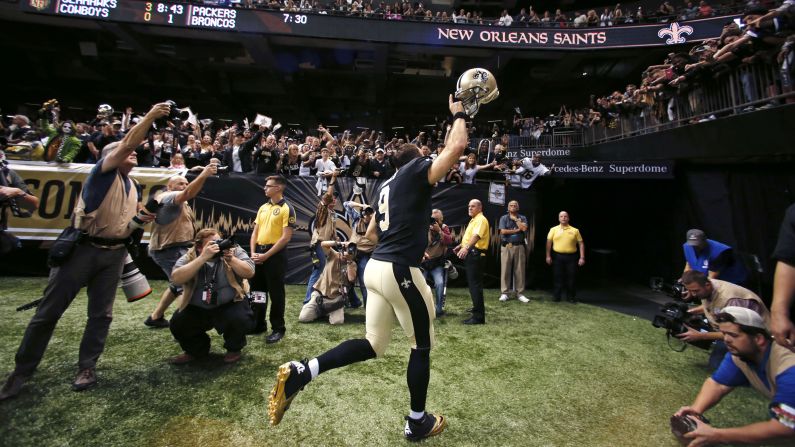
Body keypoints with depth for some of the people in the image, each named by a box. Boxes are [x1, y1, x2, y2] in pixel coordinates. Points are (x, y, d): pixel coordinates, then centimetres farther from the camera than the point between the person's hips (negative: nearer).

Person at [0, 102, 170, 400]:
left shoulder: (132, 188, 15)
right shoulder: (103, 173, -3)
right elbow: (127, 143, -19)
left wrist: (142, 220, 8)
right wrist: (149, 116, -23)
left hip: (114, 253, 6)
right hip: (83, 249, -5)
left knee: (101, 314, 6)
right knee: (49, 310, 3)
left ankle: (87, 368, 16)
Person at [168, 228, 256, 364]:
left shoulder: (234, 251, -8)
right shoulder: (189, 257, -7)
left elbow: (249, 273, -16)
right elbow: (176, 278, -25)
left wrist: (231, 259, -31)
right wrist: (203, 257, -31)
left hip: (229, 305, -2)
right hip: (197, 308, 3)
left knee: (242, 319, -28)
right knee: (177, 325, -13)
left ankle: (234, 349, 7)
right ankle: (197, 350, 20)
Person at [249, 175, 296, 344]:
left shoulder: (287, 209, -9)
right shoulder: (263, 208, 14)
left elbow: (286, 237, -15)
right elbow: (255, 232, 15)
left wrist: (266, 255, -16)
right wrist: (253, 253, 0)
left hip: (275, 255, -7)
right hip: (259, 254, 7)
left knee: (276, 293, 0)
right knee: (257, 291, 14)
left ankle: (278, 328, 12)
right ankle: (257, 324, 29)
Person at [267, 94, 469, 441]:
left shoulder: (387, 185, 19)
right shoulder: (416, 171, -2)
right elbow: (457, 146, -9)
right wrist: (458, 114, 9)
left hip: (375, 267, 8)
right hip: (400, 271, -8)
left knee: (373, 345, 15)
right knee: (422, 346, 11)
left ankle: (299, 373, 3)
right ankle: (417, 422, 26)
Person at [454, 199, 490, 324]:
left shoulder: (481, 219, -13)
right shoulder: (473, 220, 19)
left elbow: (476, 236, -31)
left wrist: (466, 247, -45)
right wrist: (460, 246, 38)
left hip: (475, 253, -11)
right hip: (470, 253, 11)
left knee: (475, 284, -12)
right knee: (473, 283, 20)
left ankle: (478, 316, -12)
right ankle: (478, 307, 36)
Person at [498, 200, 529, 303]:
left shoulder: (522, 218, 11)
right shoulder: (504, 218, 7)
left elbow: (524, 228, -9)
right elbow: (503, 231, -7)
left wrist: (515, 219, -1)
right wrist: (516, 230, -5)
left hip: (519, 246, 1)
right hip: (506, 247, -1)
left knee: (519, 270, 1)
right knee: (505, 270, -2)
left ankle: (520, 293, 8)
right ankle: (505, 293, 3)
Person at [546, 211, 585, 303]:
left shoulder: (575, 230, 5)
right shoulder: (553, 229, 5)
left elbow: (581, 244, 4)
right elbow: (549, 242, 2)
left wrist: (582, 258, -3)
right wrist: (548, 256, -4)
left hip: (571, 257, 0)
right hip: (557, 256, 0)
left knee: (570, 278, 5)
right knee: (558, 277, 5)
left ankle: (571, 297, 19)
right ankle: (557, 296, 14)